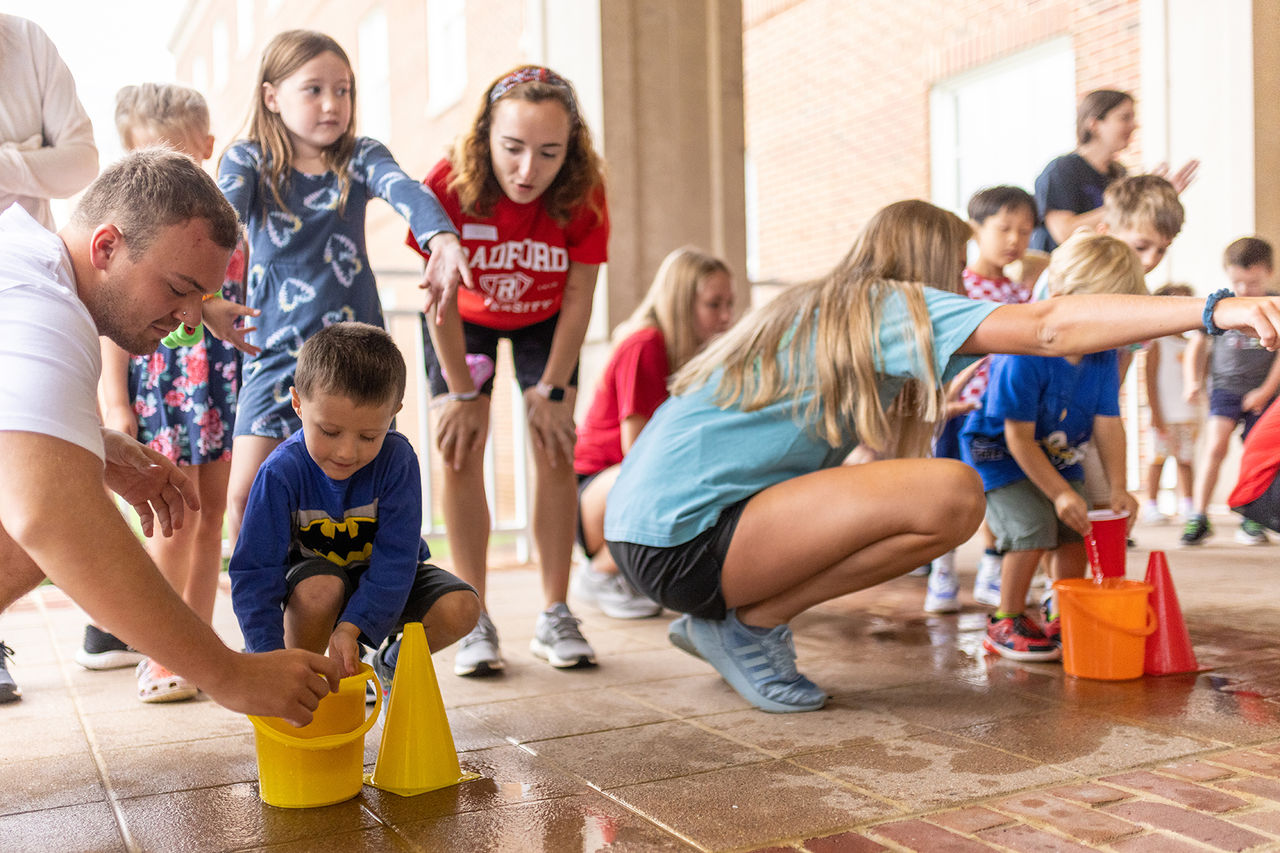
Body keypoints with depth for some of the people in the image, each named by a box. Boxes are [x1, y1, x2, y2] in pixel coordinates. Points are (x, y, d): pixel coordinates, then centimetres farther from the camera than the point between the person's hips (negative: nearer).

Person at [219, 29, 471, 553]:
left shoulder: (361, 158, 3)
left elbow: (405, 190, -18)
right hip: (276, 352, 0)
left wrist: (442, 238, -42)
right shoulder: (248, 160, 2)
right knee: (244, 497, -6)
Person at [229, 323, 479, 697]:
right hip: (313, 573, -2)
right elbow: (255, 572, -27)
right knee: (320, 587, -38)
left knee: (461, 608, -22)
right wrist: (270, 658, -37)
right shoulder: (281, 472, -27)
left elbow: (396, 556, -25)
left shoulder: (397, 459, -25)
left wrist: (352, 625, -35)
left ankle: (392, 664, 10)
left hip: (380, 582, 2)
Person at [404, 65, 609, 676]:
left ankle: (555, 618, 1)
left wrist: (551, 388, -17)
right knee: (459, 451, -11)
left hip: (544, 322, 1)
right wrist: (464, 393, -19)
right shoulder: (449, 186, -33)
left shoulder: (583, 195, -29)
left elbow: (578, 298, -19)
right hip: (467, 322, -1)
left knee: (555, 451, -8)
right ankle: (475, 621, -4)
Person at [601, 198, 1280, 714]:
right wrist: (1214, 309, -18)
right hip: (682, 542, -10)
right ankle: (750, 623, -7)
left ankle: (722, 617, 14)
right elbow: (1046, 328, -16)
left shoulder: (815, 308, 22)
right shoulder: (889, 304, -5)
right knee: (952, 494, -19)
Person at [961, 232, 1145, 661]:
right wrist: (1060, 493, -27)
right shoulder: (1022, 356, -32)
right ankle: (1006, 622, -2)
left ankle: (1061, 618, 21)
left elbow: (1107, 423, -6)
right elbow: (1019, 439, -28)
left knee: (1076, 530, 1)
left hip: (1059, 456, 7)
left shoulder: (1103, 356, -11)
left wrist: (1118, 488, -10)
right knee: (1032, 529, -20)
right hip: (1000, 453, -7)